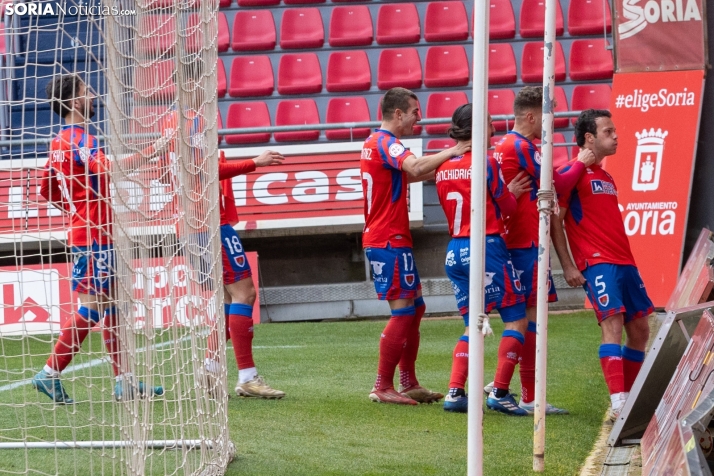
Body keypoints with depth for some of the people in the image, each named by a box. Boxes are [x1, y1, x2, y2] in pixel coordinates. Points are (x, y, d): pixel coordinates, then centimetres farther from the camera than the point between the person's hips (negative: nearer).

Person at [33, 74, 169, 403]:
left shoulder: (60, 142, 13)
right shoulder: (79, 140, -16)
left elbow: (46, 191, 21)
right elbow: (110, 168, -33)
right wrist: (152, 151, -30)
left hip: (84, 232, 10)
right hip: (94, 236, -10)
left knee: (112, 306, 10)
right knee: (91, 307, -6)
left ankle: (124, 380, 12)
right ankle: (50, 374, -3)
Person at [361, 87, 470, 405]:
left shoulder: (375, 143, 17)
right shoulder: (386, 143, -14)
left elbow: (406, 174, 29)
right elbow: (416, 168, -33)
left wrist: (444, 163, 17)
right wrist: (451, 152, -23)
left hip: (380, 238, 11)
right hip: (390, 241, -11)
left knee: (414, 308, 14)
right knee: (403, 311, -9)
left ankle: (409, 384, 17)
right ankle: (383, 387, -8)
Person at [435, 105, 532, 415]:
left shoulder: (443, 169, 9)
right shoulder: (487, 163, -11)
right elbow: (506, 209, -4)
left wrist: (508, 192, 20)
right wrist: (512, 192, 14)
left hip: (455, 252, 7)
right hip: (487, 247, -7)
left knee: (473, 325, 15)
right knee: (517, 319, 2)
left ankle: (455, 392, 2)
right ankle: (499, 393, -6)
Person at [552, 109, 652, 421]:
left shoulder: (606, 178, 20)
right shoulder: (572, 173, -5)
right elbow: (555, 220, -8)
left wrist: (627, 260, 18)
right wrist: (567, 266, -13)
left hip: (624, 262, 9)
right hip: (597, 263, -9)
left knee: (639, 330, 9)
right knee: (613, 324, -19)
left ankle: (629, 397, 19)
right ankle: (618, 404, -24)